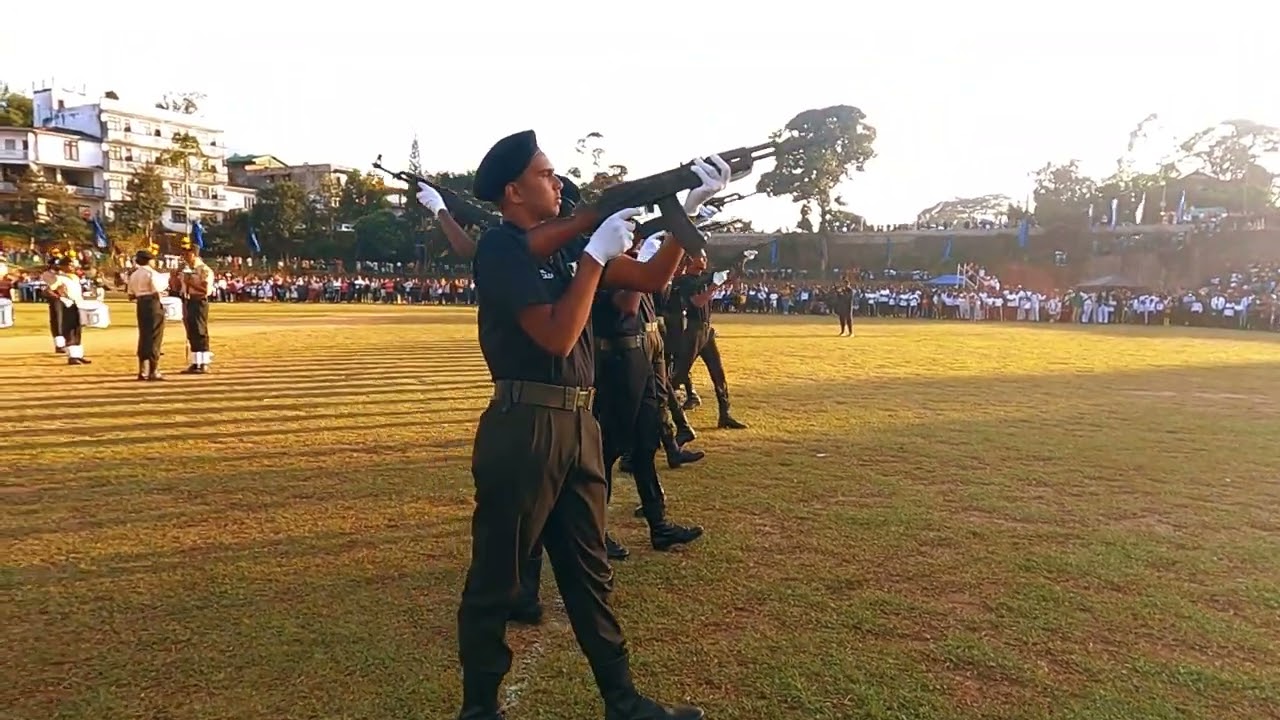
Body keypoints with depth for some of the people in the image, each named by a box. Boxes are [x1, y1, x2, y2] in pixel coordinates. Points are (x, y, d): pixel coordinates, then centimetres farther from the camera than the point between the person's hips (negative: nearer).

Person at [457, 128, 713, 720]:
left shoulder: (562, 244, 13)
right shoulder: (500, 248, -10)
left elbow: (650, 279, 14)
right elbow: (557, 336, -20)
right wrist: (597, 254, -16)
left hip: (577, 424, 8)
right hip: (524, 428, -8)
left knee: (588, 570, 16)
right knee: (496, 578, 6)